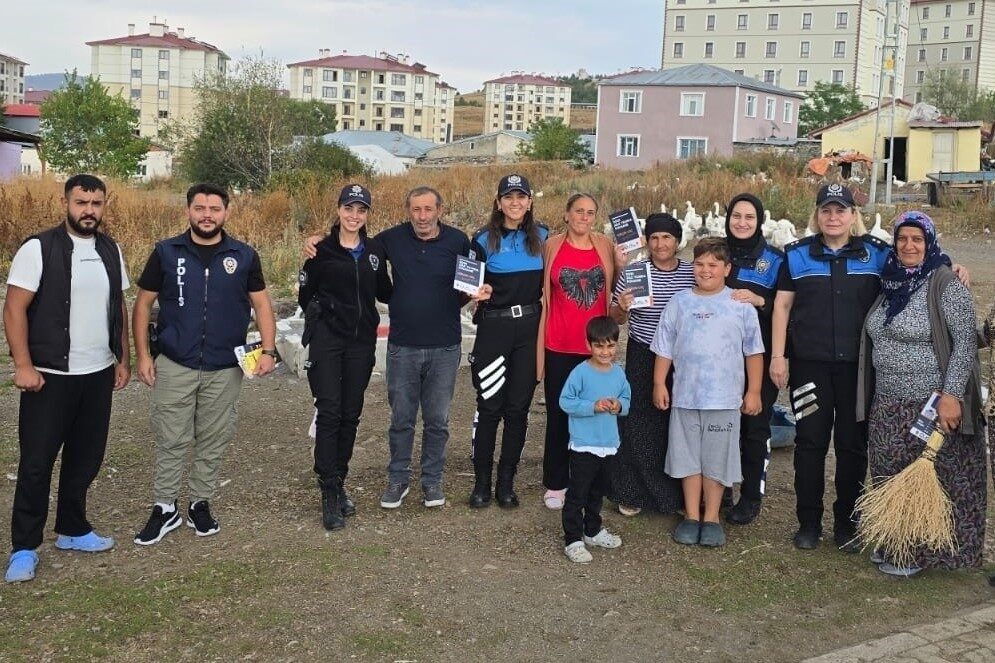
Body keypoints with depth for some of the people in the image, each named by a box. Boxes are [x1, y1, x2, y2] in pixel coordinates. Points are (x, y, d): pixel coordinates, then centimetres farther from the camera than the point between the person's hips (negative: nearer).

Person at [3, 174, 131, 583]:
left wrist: (123, 359, 12)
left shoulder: (111, 251, 8)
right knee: (36, 463, 1)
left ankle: (72, 530, 29)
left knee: (86, 458, 13)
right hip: (49, 376, -5)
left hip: (99, 374, 5)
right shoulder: (38, 249, -9)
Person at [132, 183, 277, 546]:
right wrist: (142, 355, -2)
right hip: (174, 366, -1)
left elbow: (261, 304, 6)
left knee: (213, 443, 10)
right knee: (171, 442, 3)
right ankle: (164, 508, 16)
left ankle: (200, 504, 24)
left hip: (225, 369, 1)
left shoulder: (244, 256, 1)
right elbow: (143, 304, 4)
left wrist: (268, 350, -6)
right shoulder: (165, 253, -1)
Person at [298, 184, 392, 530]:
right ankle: (328, 493, -3)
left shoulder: (375, 250, 7)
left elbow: (384, 293, 14)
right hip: (327, 339, -4)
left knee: (350, 415, 8)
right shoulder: (322, 250, -3)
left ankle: (339, 483, 21)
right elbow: (305, 295, 3)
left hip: (362, 342, 4)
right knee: (329, 412, -8)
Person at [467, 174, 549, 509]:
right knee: (489, 407, 1)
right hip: (494, 327, -2)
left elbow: (546, 282, 14)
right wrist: (480, 293, -17)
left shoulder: (541, 236, 5)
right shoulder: (484, 239, -2)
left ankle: (507, 482, 17)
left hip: (529, 328, 2)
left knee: (518, 408, 6)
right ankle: (481, 481, 13)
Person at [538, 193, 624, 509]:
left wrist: (622, 266, -7)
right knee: (558, 415, 6)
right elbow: (541, 289, 6)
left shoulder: (606, 246, 4)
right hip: (559, 347, -1)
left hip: (595, 347, 1)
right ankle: (555, 484, 17)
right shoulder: (552, 246, 1)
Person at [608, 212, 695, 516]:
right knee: (638, 425, 1)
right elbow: (617, 319, 5)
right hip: (642, 358, -1)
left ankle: (678, 496, 20)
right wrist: (621, 307, -16)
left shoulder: (693, 274, 3)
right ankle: (631, 494, 15)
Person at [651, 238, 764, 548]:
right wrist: (659, 384, 4)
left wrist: (753, 392, 3)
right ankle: (691, 516, 22)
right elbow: (664, 348, 8)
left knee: (717, 459, 7)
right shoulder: (679, 302, 4)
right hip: (685, 396, 2)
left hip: (724, 398, -1)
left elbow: (754, 351, 4)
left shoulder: (741, 305, 0)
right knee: (688, 458, 9)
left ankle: (711, 518, 20)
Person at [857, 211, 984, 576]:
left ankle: (922, 553, 14)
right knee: (890, 476, 12)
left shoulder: (946, 285, -10)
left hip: (931, 405, -7)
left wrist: (951, 395, -21)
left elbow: (966, 342, -15)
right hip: (887, 405, 7)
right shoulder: (891, 283, 11)